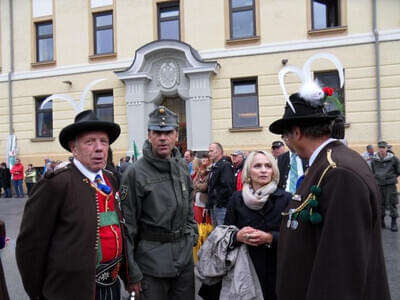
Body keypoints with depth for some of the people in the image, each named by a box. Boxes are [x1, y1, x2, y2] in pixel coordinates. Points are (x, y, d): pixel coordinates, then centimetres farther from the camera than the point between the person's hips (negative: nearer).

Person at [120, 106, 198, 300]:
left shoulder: (183, 167, 5)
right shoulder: (135, 173, -13)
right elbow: (127, 226, -12)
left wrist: (192, 237, 10)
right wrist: (132, 273, -11)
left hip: (185, 257, 6)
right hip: (151, 260, -5)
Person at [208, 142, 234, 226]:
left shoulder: (225, 165, -12)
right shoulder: (214, 167, 17)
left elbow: (228, 187, -21)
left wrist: (219, 200, -15)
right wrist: (209, 205, 18)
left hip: (222, 206, -9)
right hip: (213, 206, 10)